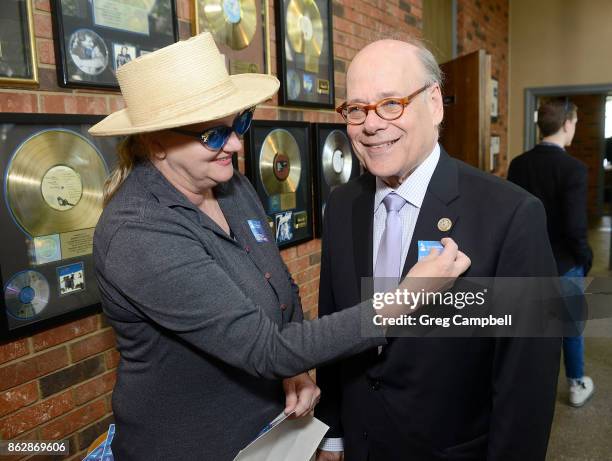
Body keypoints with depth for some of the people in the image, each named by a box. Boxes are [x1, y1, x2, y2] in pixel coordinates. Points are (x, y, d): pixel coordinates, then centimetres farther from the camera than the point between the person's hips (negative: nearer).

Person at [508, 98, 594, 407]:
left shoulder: (518, 164, -4)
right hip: (563, 262, -4)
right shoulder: (574, 169, -20)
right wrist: (585, 258, -3)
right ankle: (577, 387, 33)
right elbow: (575, 227, -21)